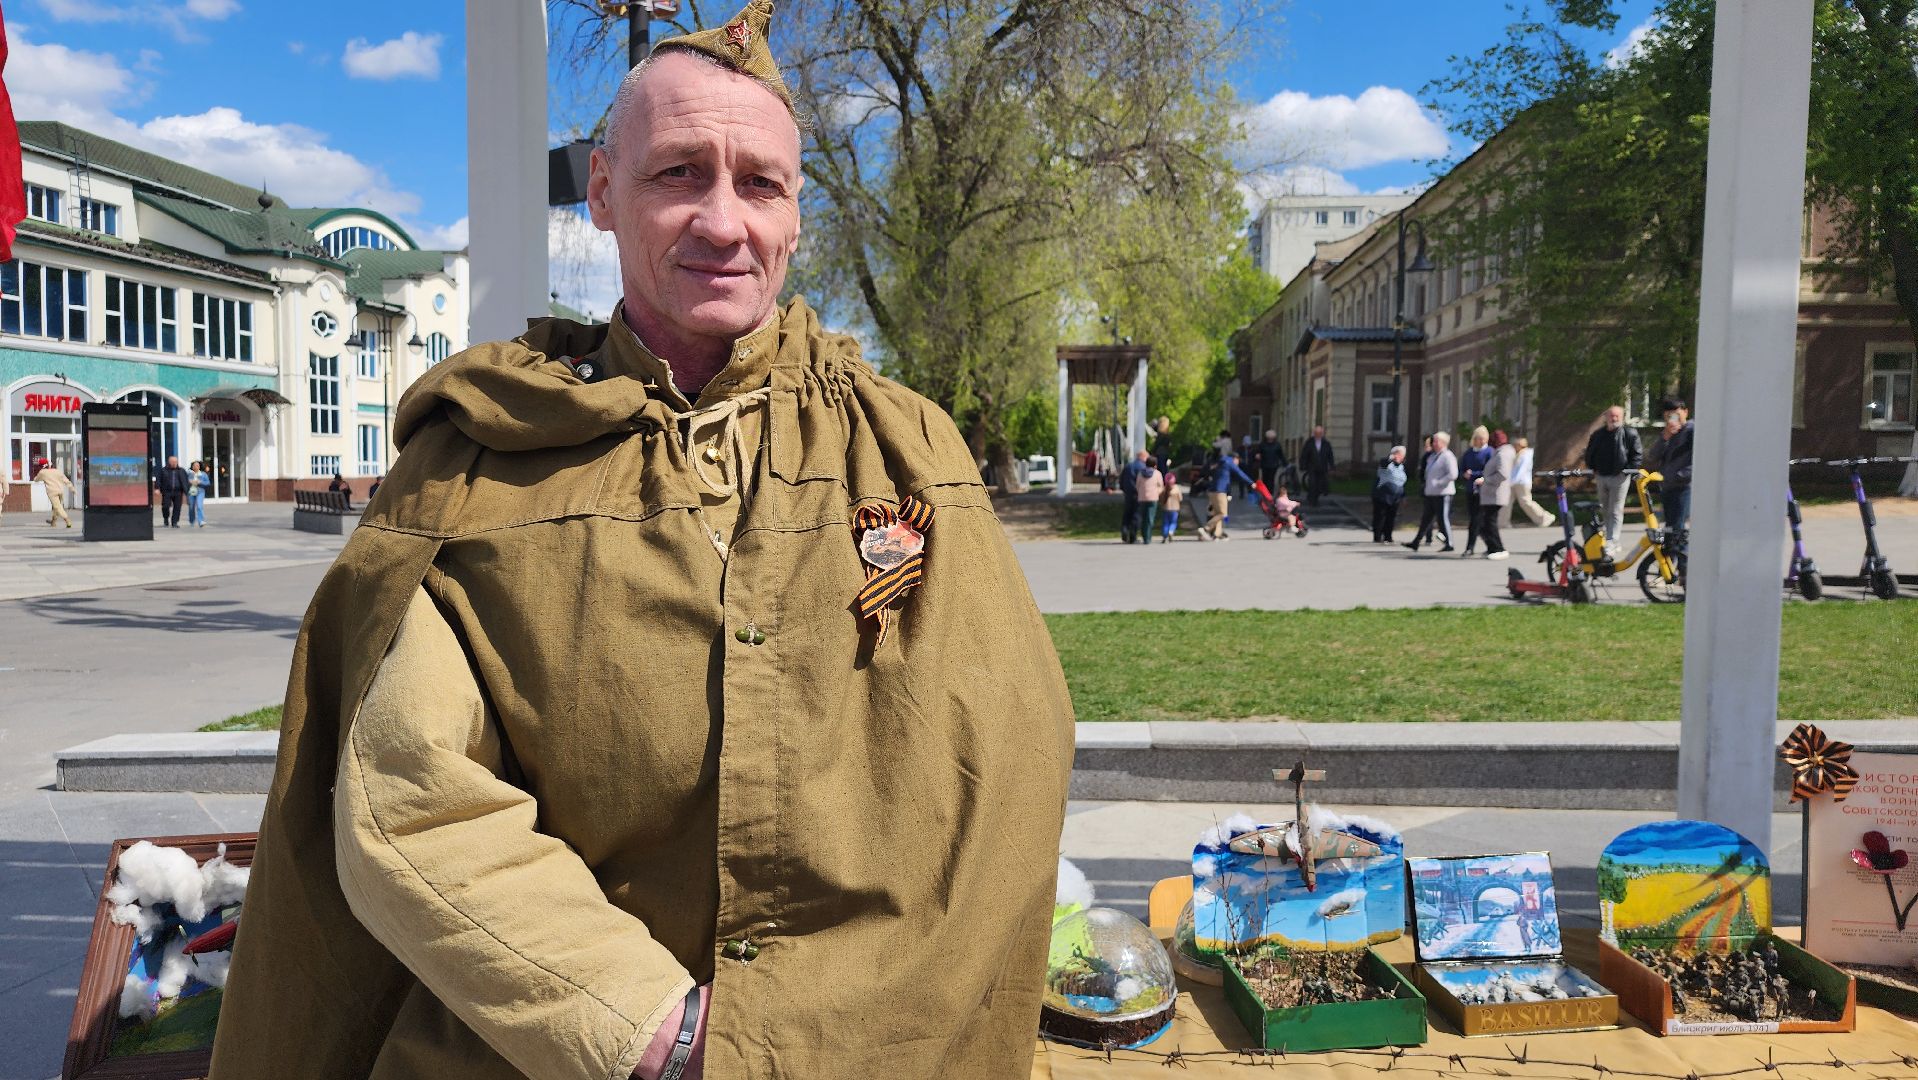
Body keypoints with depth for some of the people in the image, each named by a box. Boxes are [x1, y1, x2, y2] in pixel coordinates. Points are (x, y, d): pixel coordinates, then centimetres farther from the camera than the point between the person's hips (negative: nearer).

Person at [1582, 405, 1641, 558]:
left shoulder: (1629, 434, -4)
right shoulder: (1598, 435, 8)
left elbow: (1637, 455, 0)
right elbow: (1589, 454, 19)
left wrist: (1629, 469, -10)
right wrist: (1592, 470, 9)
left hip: (1619, 477, -5)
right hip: (1601, 477, 5)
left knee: (1615, 512, -8)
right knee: (1604, 511, 12)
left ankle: (1611, 545, -12)